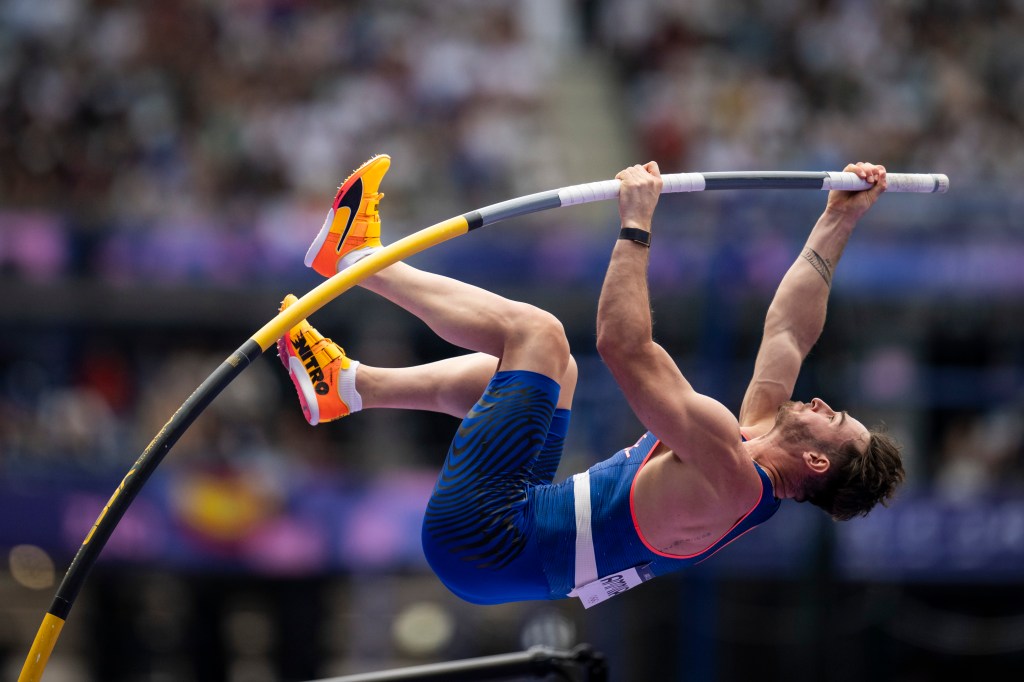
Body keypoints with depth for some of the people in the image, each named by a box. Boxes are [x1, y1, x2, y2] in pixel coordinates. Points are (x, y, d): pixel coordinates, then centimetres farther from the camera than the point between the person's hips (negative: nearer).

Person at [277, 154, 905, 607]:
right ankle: (346, 385, 25)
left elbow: (625, 346, -30)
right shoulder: (757, 446, 3)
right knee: (548, 365, 27)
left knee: (536, 332, -11)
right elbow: (790, 331, 13)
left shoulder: (730, 480, -23)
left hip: (479, 538, -10)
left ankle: (355, 253, 6)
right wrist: (839, 223, 14)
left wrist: (636, 224, -27)